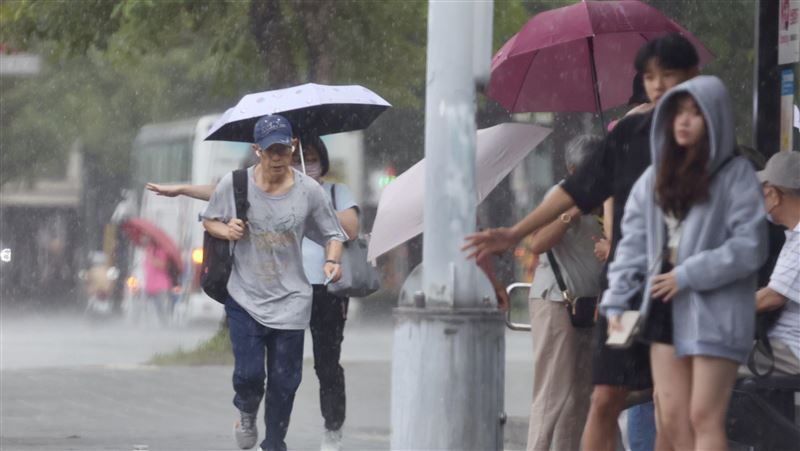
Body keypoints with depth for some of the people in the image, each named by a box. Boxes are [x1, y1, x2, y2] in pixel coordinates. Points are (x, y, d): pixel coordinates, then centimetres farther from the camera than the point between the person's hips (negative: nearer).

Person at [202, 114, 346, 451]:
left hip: (290, 301, 1)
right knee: (249, 373, -11)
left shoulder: (308, 190, -5)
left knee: (284, 380, 3)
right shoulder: (234, 184, -5)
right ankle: (247, 414, 25)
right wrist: (225, 230, -12)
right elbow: (209, 220, 10)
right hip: (245, 297, -1)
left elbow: (332, 234, 5)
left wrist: (332, 260, -15)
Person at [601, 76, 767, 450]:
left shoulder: (736, 175, -5)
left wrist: (689, 275, -14)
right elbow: (634, 243, 14)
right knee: (672, 419, 2)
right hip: (666, 310, 6)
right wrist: (616, 302, 5)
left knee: (704, 418, -9)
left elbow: (750, 247, -11)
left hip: (714, 311, -6)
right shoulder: (655, 178, 13)